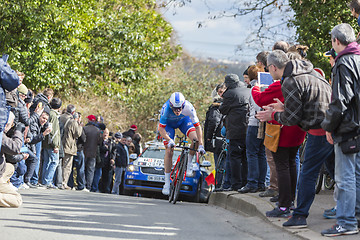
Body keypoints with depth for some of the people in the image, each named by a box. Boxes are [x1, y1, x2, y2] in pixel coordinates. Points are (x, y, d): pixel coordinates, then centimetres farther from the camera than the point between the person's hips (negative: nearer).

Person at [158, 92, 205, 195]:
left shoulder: (188, 107, -37)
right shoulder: (166, 108, -39)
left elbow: (197, 126, -30)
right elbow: (161, 128, -33)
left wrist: (201, 145, -35)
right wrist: (169, 140, -48)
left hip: (183, 120, 1)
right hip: (168, 123, -1)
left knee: (196, 139, -26)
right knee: (169, 151, -11)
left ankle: (189, 163, -1)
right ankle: (167, 183, -3)